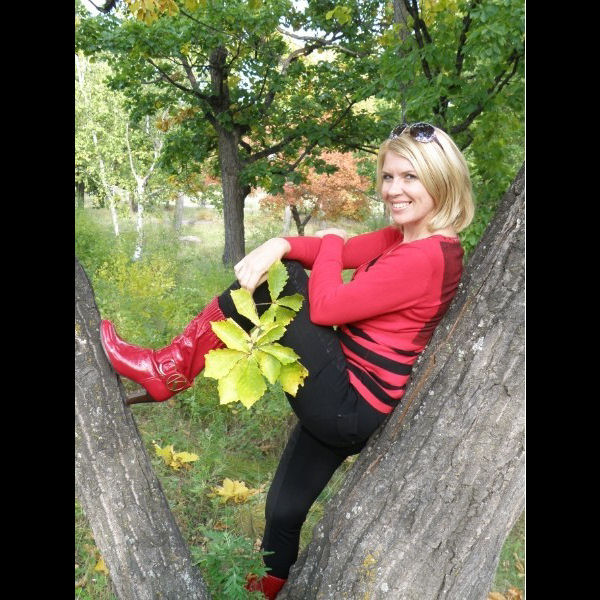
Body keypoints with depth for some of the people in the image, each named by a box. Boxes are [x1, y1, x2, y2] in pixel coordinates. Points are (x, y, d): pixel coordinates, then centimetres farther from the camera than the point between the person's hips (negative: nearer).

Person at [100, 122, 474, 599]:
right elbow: (340, 250, 1)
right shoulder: (401, 237, 7)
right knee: (284, 511, 20)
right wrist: (278, 246, -19)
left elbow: (324, 306, -22)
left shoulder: (425, 259, -22)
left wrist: (330, 240, -5)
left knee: (278, 281, -10)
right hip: (351, 404, 9)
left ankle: (169, 371, 2)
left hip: (351, 407, -9)